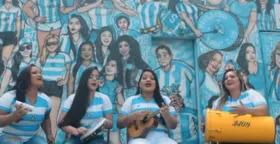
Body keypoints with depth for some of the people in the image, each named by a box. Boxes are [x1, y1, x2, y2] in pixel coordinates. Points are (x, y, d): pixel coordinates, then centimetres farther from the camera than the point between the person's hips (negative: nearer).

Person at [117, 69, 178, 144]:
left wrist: (166, 115, -14)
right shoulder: (131, 100, 12)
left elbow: (173, 126, 7)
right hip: (139, 137, -2)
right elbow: (119, 124, 9)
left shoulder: (165, 100, 13)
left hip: (160, 137, 2)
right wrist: (132, 117, -9)